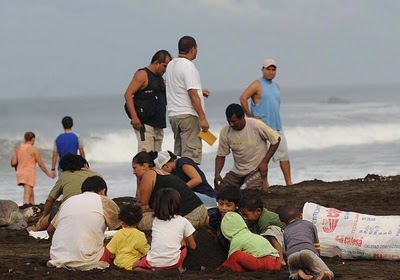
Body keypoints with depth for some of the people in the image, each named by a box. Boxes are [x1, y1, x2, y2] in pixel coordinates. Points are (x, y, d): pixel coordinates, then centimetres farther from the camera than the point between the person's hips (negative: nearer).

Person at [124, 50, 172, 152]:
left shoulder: (160, 78, 20)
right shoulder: (142, 75, -5)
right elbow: (128, 94, -12)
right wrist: (134, 117, -21)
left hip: (158, 124, 9)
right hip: (144, 123, -8)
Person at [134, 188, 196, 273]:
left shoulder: (156, 221, 18)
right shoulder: (183, 221, 10)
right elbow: (193, 246, 18)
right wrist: (185, 241, 40)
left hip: (153, 262, 0)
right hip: (173, 262, 0)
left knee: (136, 267, 29)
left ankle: (153, 270, 1)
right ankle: (179, 267, 16)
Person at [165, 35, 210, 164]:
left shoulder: (171, 65, 14)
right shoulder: (188, 66, -13)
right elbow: (192, 94, -18)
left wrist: (199, 91, 28)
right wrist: (202, 118, -17)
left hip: (173, 114, 9)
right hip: (187, 114, -9)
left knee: (178, 152, 12)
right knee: (191, 153, -10)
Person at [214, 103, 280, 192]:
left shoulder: (256, 126, -20)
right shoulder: (225, 132, -10)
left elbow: (276, 140, -9)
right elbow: (221, 155, 0)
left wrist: (265, 162, -12)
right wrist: (217, 174, -18)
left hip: (256, 169, -4)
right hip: (237, 171, 4)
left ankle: (263, 182, 10)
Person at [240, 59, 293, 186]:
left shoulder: (276, 86, 16)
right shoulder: (257, 85, -8)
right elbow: (243, 98, -17)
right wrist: (250, 116, -15)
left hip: (277, 126, 7)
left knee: (284, 154, 3)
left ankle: (289, 182, 5)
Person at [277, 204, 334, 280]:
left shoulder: (285, 232, 34)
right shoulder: (309, 224, 33)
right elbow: (317, 246, 34)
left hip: (291, 255, 1)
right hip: (308, 251, -1)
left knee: (293, 273, 29)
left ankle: (299, 273, -6)